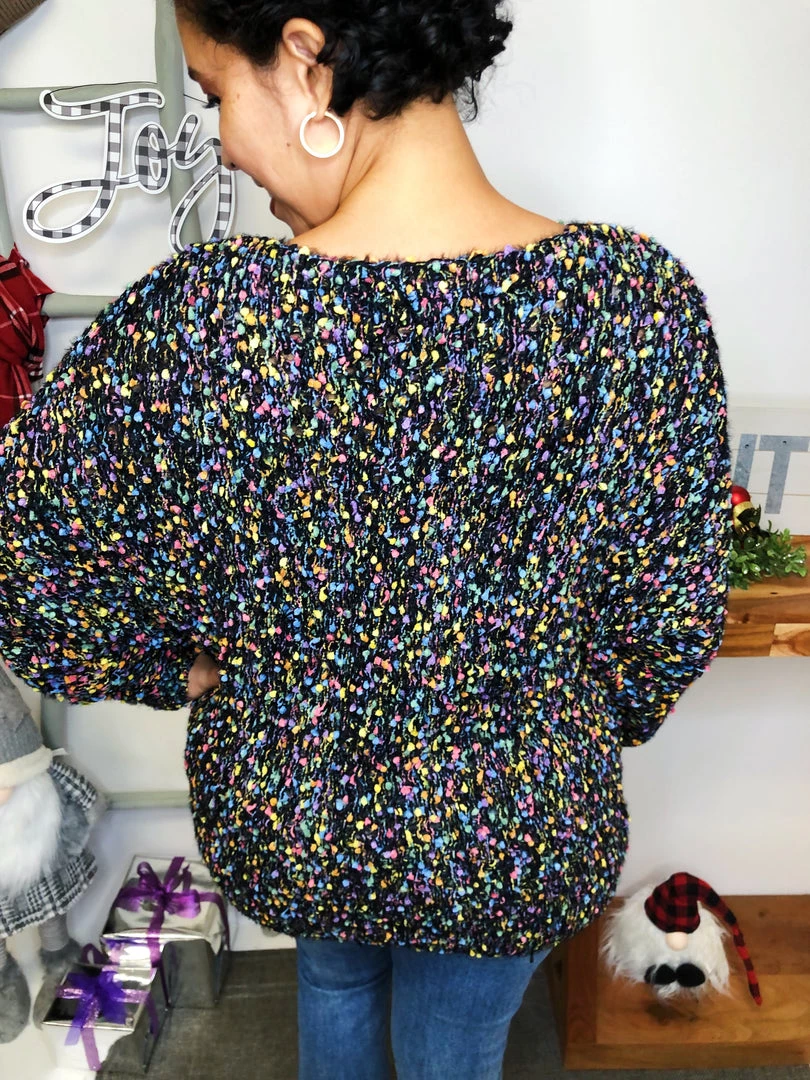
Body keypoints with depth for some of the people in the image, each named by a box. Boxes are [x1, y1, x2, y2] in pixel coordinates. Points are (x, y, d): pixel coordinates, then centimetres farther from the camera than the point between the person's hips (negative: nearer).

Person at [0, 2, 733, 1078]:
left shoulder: (205, 316, -28)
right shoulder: (642, 299, -23)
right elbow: (670, 619, -13)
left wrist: (182, 665, -1)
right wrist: (593, 726, 6)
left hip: (282, 817, 1)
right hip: (516, 828, 1)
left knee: (335, 976, 38)